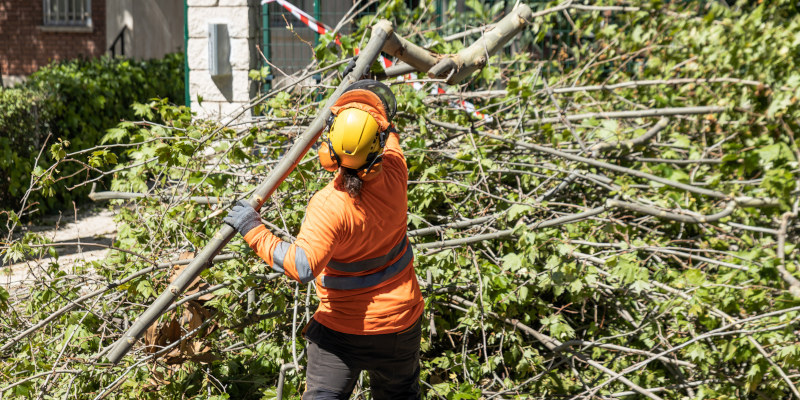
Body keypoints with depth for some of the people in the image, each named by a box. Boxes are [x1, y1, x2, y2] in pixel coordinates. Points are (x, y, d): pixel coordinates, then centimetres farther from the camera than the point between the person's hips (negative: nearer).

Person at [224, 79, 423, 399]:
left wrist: (253, 231, -29)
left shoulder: (329, 206, -31)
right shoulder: (394, 172, -15)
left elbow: (302, 266, -37)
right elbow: (391, 140, 9)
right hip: (401, 321, 6)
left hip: (343, 329, -5)